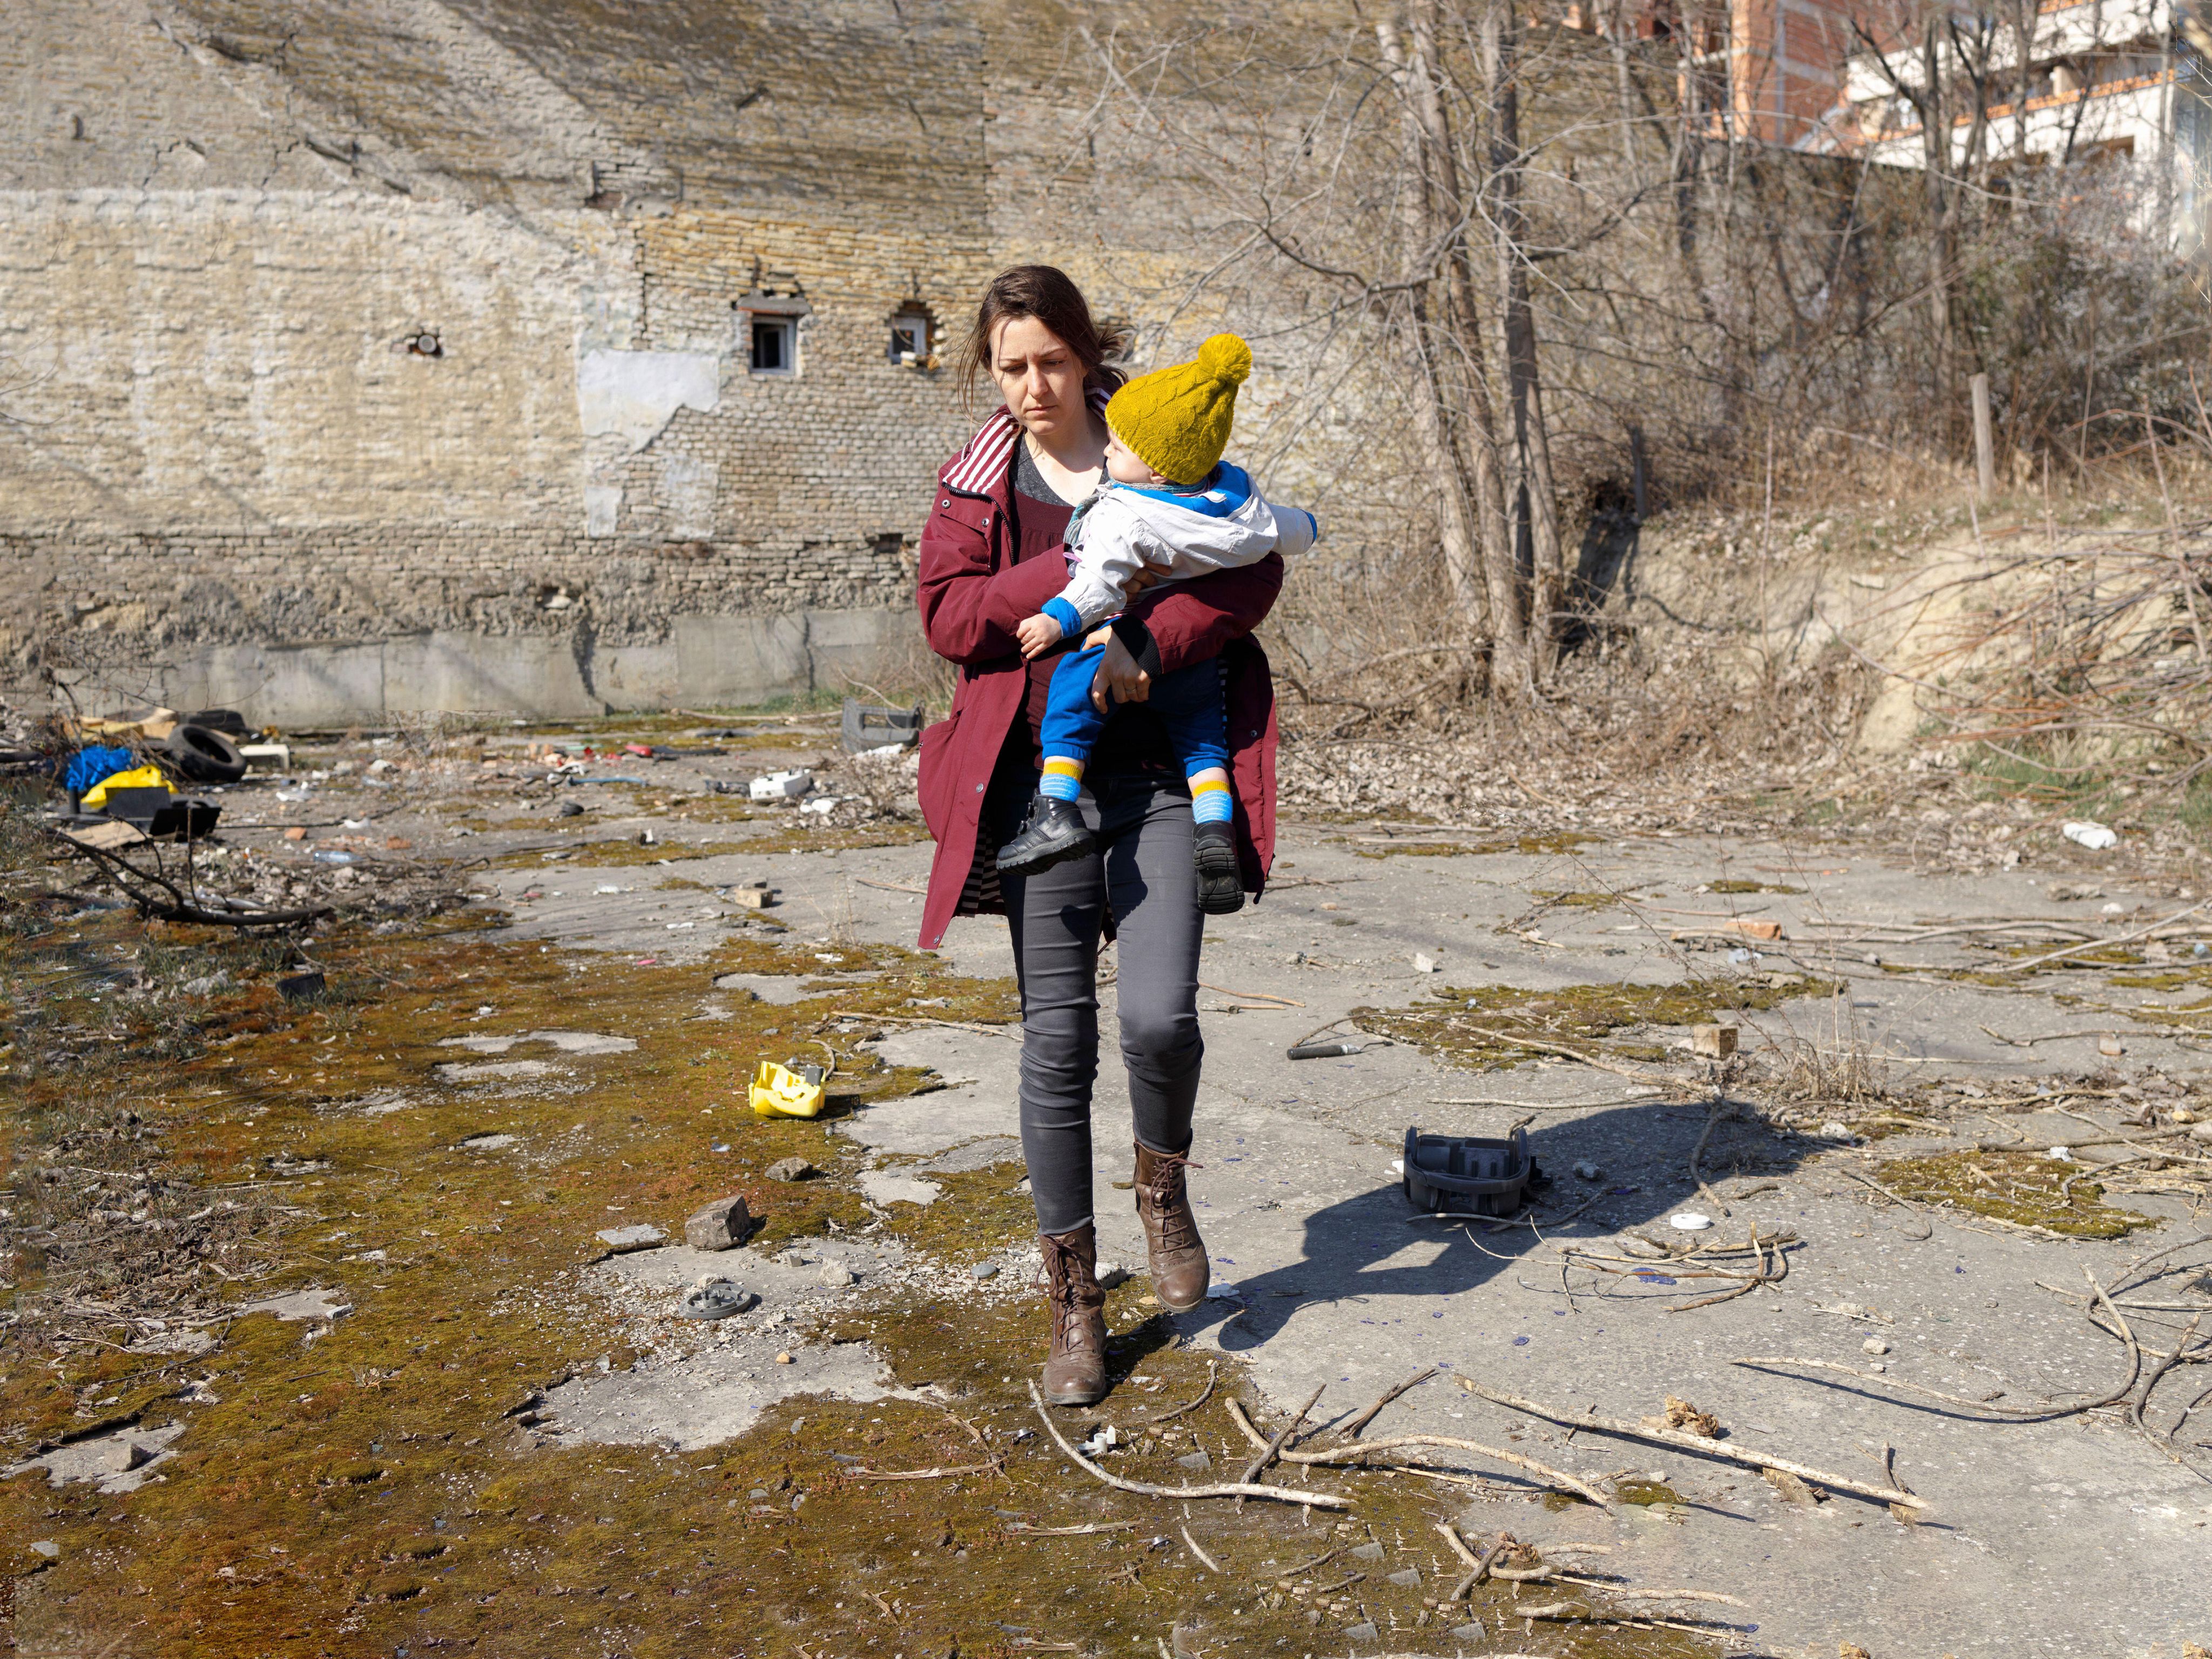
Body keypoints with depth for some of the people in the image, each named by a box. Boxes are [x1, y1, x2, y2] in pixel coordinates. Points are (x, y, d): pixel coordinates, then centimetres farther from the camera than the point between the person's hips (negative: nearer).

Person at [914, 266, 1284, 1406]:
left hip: (1160, 776, -1)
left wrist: (1148, 645, -17)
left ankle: (1164, 1186, 20)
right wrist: (1083, 568, -14)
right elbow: (947, 616, -4)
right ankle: (1073, 1302, 16)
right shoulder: (975, 481, 10)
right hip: (1043, 779, 1)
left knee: (1158, 1018, -15)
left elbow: (1255, 566, -3)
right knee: (1056, 1040, 2)